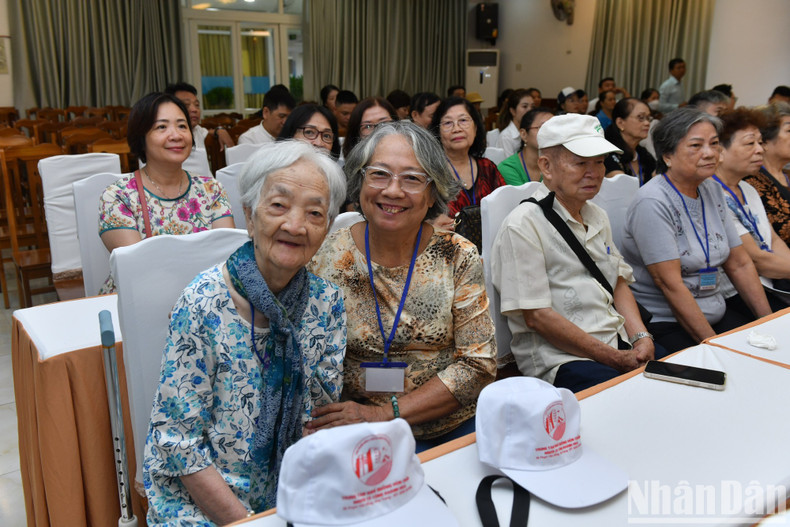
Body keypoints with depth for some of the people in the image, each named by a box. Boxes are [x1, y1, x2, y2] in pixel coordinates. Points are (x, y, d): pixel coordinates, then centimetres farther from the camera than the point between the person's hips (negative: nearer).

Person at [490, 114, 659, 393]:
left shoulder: (597, 217, 17)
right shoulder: (522, 226, -11)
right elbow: (537, 316, -15)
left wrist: (641, 338, 1)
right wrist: (615, 359, -14)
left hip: (619, 342, 8)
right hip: (560, 359, -8)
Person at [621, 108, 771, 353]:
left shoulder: (712, 190, 8)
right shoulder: (652, 203, -16)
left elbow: (740, 264, 12)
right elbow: (669, 283, -20)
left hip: (716, 314, 8)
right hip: (663, 322, -8)